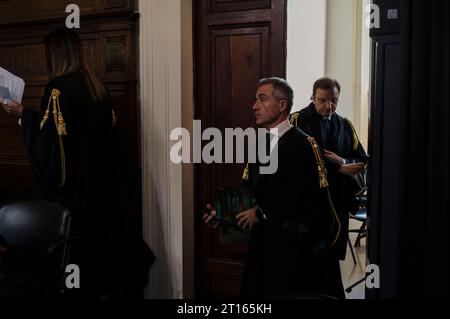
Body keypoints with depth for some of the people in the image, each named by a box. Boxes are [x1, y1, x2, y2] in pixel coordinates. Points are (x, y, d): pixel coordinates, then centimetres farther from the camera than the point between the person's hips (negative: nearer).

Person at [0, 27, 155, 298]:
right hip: (99, 179, 7)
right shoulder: (97, 86, 7)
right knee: (98, 232, 16)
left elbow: (48, 139, -17)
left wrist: (23, 113, -4)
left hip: (69, 182, -7)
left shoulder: (59, 87, -15)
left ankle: (75, 289, 14)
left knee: (72, 242, 4)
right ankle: (104, 285, 25)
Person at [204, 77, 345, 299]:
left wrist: (262, 213, -15)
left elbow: (306, 199, -21)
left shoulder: (303, 145, -15)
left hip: (294, 242, -7)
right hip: (262, 241, 7)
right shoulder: (259, 145, 10)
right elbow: (249, 191, 12)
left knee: (291, 293, 4)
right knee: (260, 291, 14)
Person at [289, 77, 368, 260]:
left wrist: (342, 161, -13)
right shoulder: (299, 120, -5)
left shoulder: (344, 125, 12)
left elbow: (362, 161, 9)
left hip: (338, 200, 5)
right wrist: (340, 168, -14)